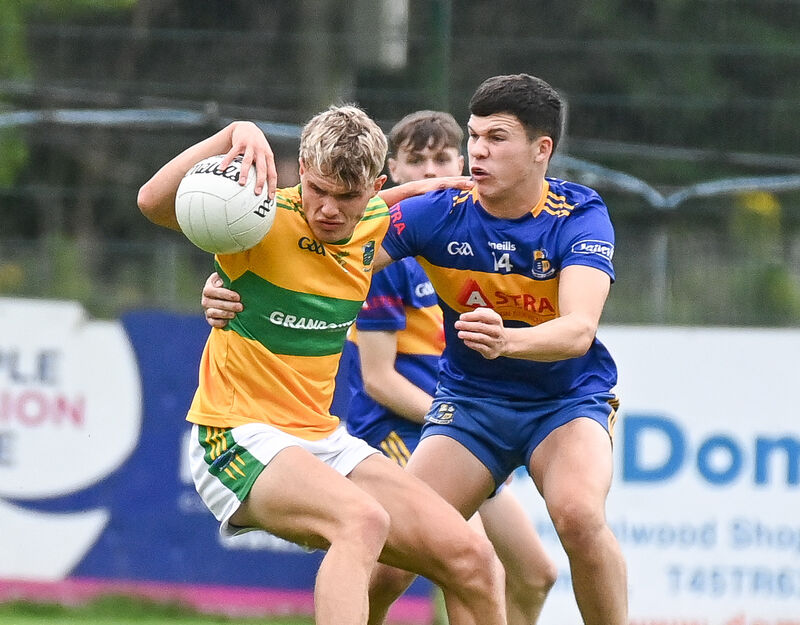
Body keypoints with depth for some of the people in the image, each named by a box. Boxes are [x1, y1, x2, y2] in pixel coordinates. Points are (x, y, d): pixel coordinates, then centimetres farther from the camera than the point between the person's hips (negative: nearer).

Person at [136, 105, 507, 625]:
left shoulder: (376, 223, 5)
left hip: (324, 440, 7)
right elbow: (154, 203, -30)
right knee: (363, 520, -37)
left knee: (475, 561, -7)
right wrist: (234, 134, -38)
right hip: (238, 439, -7)